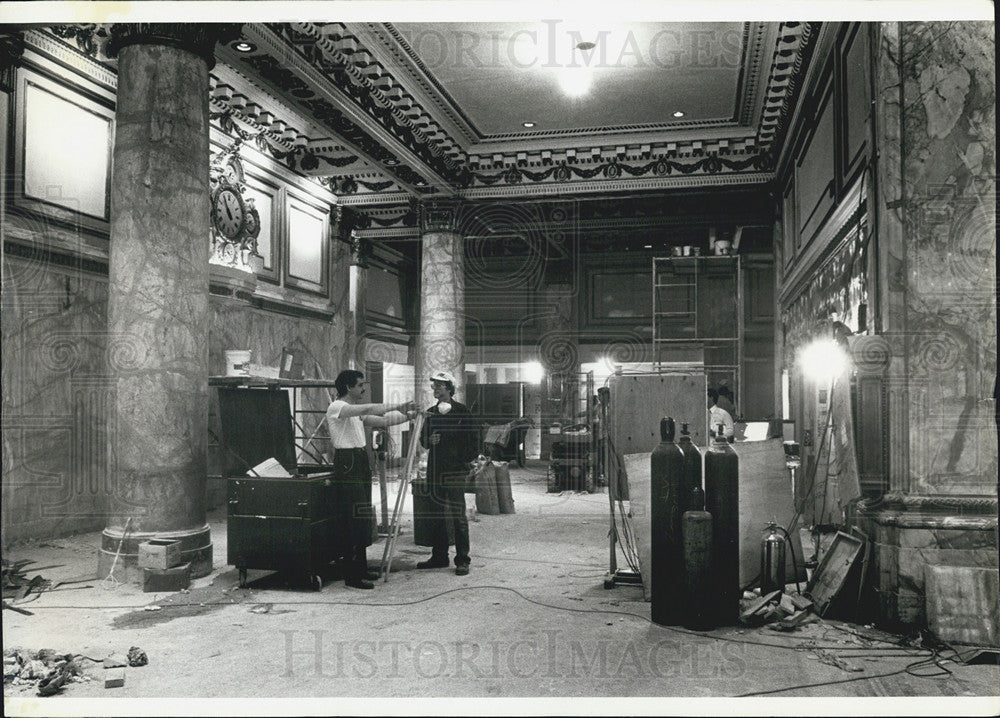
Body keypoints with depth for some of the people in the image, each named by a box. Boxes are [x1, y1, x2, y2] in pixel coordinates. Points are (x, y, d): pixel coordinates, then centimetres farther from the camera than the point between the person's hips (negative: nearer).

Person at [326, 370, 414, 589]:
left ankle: (360, 569, 21)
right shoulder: (336, 408, -11)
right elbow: (367, 409, -26)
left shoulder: (355, 411, 18)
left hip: (360, 464, 10)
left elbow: (382, 421, 14)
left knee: (361, 519, 12)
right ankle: (351, 576, -4)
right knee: (351, 519, -8)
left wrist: (407, 415, 2)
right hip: (346, 465, -10)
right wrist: (397, 406, -26)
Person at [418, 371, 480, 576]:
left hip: (455, 469, -6)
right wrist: (429, 440, -1)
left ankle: (462, 560, 0)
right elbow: (423, 439, 21)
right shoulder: (431, 412, 14)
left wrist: (468, 461, -11)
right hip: (435, 469, 6)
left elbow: (473, 438, -4)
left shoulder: (461, 411, -3)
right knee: (437, 515, 10)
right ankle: (439, 556, 20)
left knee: (458, 515, -5)